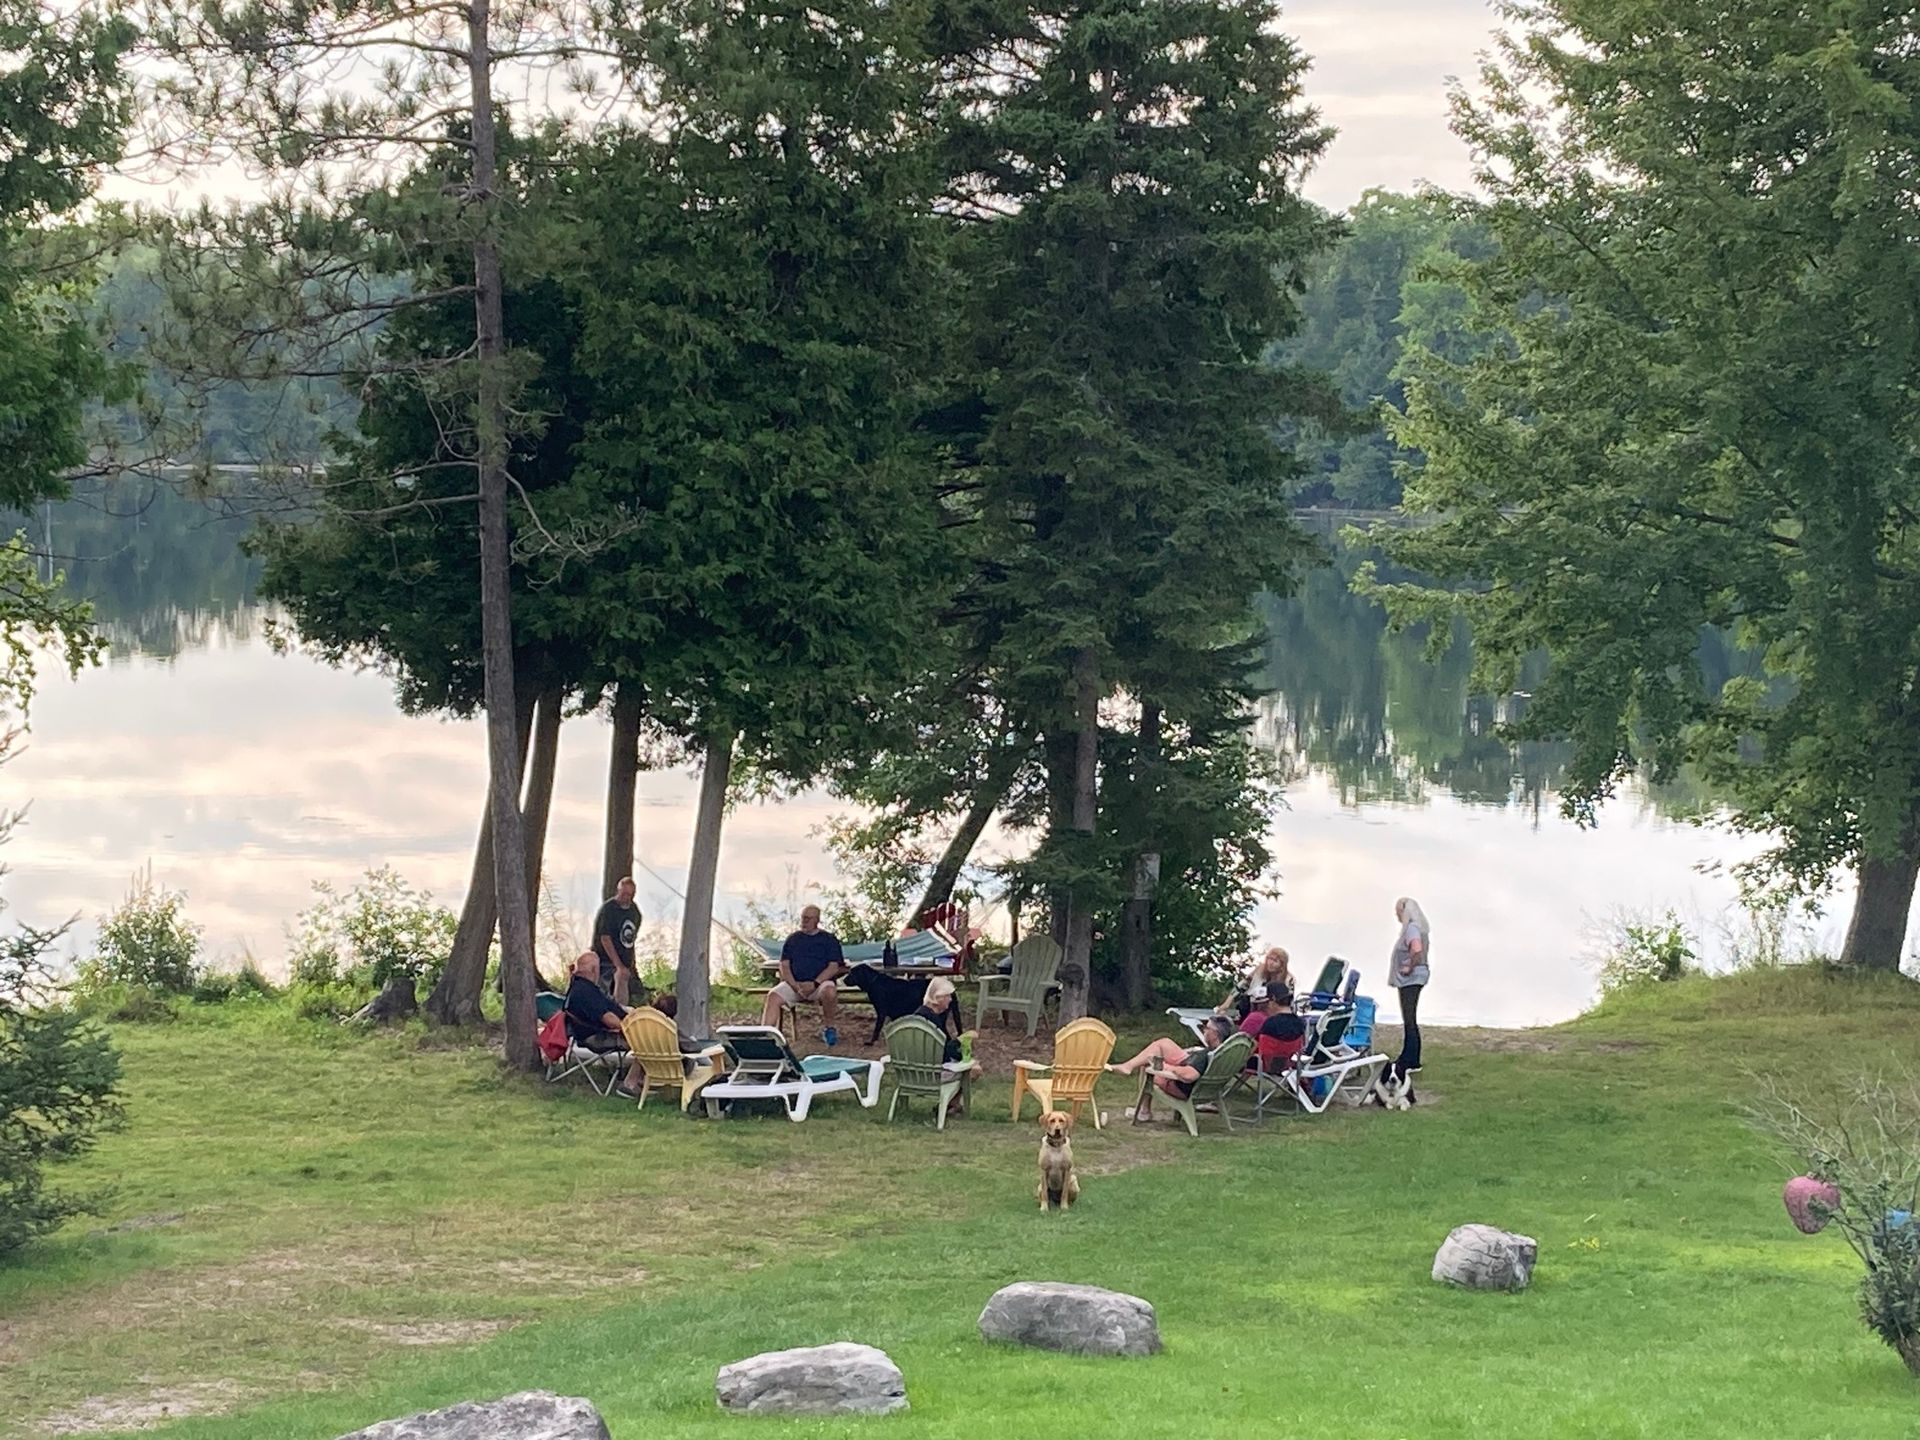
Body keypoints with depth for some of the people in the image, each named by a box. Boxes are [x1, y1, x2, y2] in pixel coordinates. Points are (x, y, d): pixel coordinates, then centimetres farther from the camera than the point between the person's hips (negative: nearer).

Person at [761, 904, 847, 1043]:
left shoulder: (828, 939, 8)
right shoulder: (793, 939, 16)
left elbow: (833, 967, -2)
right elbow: (784, 966, 8)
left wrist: (814, 984, -16)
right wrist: (796, 986, -10)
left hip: (820, 982, -2)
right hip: (794, 983, 2)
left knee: (828, 991, -37)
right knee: (773, 996, -26)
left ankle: (828, 1026, -12)